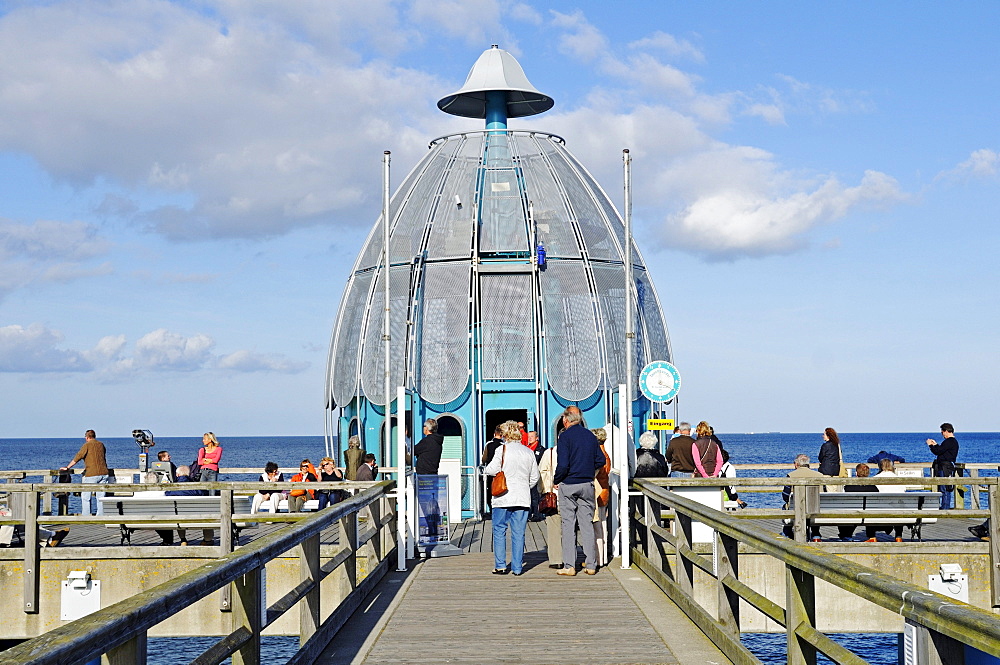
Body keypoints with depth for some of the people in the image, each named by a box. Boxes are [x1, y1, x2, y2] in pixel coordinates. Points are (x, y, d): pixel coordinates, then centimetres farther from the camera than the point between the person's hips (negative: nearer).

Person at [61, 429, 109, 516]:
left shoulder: (87, 445, -3)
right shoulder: (101, 445, 14)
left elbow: (77, 458, -5)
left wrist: (67, 467, 4)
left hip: (92, 474, -6)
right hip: (103, 473, 6)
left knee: (85, 496, 4)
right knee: (101, 496, 7)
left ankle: (85, 516, 2)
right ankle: (101, 515, 5)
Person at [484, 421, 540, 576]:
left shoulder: (502, 449, -7)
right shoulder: (528, 452, 6)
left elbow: (491, 470, -10)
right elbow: (535, 477, 10)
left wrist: (488, 467, 11)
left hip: (503, 498, -3)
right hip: (523, 499, 3)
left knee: (499, 531, 7)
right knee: (518, 533, 6)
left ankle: (500, 566, 5)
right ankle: (517, 567, 6)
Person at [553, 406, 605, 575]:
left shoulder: (565, 436, -10)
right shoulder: (590, 436, 7)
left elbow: (563, 465, -17)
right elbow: (601, 460, 10)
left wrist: (556, 480, -3)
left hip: (568, 485, -5)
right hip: (587, 485, 5)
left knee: (568, 525, 0)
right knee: (587, 524, 8)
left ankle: (569, 566, -1)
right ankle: (591, 565, 8)